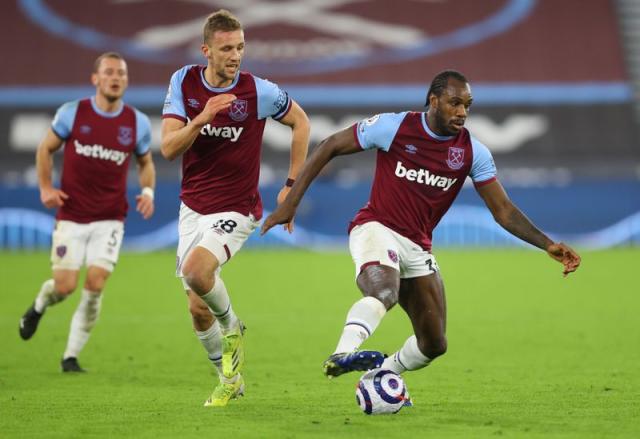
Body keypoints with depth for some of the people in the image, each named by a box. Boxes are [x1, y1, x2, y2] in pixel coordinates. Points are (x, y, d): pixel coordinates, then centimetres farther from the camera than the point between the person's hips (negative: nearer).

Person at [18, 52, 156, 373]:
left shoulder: (137, 123, 1)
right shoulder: (72, 113, -4)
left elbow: (145, 162, 16)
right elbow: (46, 148, 9)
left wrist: (148, 191, -3)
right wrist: (45, 187, -2)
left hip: (110, 219, 1)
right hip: (71, 216, -1)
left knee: (95, 284, -11)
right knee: (64, 286, -6)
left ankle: (71, 356, 3)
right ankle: (38, 306, 32)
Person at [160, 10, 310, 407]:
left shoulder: (259, 91, -13)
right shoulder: (184, 82, -5)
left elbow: (300, 122, 5)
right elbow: (168, 148, -11)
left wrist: (292, 186, 3)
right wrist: (202, 118, -29)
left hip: (236, 209, -4)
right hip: (193, 207, 4)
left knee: (196, 271, -31)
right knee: (198, 309, 6)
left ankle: (232, 327, 0)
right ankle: (230, 379, 29)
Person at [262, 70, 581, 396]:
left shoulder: (473, 152, -1)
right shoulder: (394, 127, -11)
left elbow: (503, 210, 1)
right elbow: (330, 147, -2)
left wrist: (548, 245, -12)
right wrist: (291, 201, -6)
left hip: (418, 247, 5)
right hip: (376, 228, -5)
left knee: (434, 345, 5)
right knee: (384, 293, -39)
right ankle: (343, 354, -49)